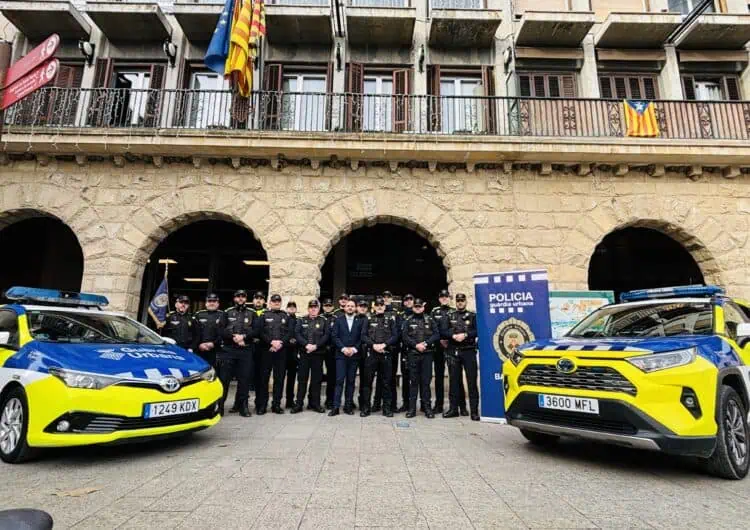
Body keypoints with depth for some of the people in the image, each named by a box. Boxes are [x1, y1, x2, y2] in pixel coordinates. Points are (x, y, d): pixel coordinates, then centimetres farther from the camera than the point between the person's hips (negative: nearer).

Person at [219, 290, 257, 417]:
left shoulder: (252, 313, 12)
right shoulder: (227, 312, 12)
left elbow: (256, 330, 1)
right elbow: (221, 330, 1)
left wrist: (243, 336, -14)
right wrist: (233, 336, -14)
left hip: (246, 350, 0)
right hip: (228, 349, 0)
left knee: (244, 378, 2)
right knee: (224, 377, -1)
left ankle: (241, 405, 12)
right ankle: (219, 404, 8)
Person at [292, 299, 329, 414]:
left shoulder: (324, 321, 7)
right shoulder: (301, 320, 10)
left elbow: (326, 335, -2)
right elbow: (297, 334, -2)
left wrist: (316, 345, -14)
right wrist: (306, 344, -15)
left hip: (318, 353, 0)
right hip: (304, 353, 0)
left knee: (316, 379, 5)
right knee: (302, 378, 2)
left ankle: (314, 403, 14)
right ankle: (299, 403, 8)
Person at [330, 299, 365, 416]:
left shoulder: (360, 321, 8)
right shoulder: (338, 320, 8)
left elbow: (361, 338, 3)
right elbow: (335, 336, 0)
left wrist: (354, 349, -9)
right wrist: (343, 348, -11)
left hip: (354, 355, 1)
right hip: (341, 354, -1)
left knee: (351, 381, 4)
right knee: (339, 380, -5)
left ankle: (348, 406, 11)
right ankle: (336, 406, -3)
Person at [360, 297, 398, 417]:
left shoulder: (390, 318, 8)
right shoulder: (369, 319, 9)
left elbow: (395, 336, 1)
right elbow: (363, 336, 3)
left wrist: (384, 344, -13)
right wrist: (373, 345, -12)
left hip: (386, 354, 0)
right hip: (371, 353, 0)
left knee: (386, 382, 5)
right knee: (368, 381, 2)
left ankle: (387, 408, 14)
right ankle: (365, 407, 11)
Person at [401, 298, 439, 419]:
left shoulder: (430, 320, 10)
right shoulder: (408, 320, 8)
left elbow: (436, 335, 0)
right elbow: (404, 336, -2)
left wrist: (426, 343, -13)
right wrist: (416, 345, -14)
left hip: (427, 354, 0)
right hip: (412, 354, 0)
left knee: (426, 380, 2)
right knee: (413, 381, 3)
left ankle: (427, 407, 9)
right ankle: (412, 408, 8)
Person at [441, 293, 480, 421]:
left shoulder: (472, 316, 9)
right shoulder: (450, 316, 13)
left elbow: (478, 330, -4)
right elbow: (442, 331, 2)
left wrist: (465, 335, -16)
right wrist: (453, 336, -14)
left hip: (469, 351, -2)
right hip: (453, 352, 2)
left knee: (472, 381, -3)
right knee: (454, 381, 8)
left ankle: (474, 410, 2)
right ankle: (453, 408, 16)